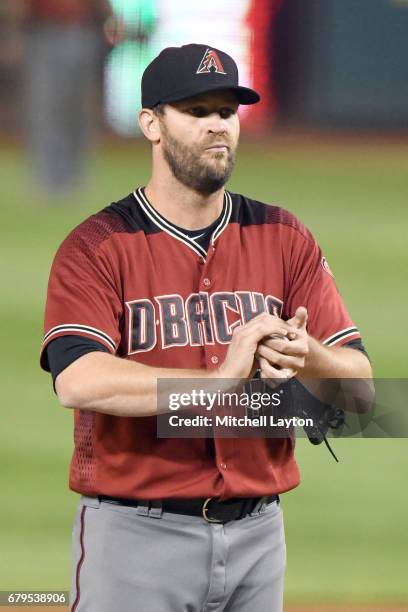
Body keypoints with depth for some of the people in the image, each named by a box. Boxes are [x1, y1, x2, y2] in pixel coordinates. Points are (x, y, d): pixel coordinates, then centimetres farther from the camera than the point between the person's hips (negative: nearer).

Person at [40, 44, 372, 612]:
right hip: (136, 537, -4)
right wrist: (218, 381, -27)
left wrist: (306, 356, -20)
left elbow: (359, 380, 3)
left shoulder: (284, 239, 8)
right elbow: (78, 381, -22)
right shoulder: (97, 248, -5)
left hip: (257, 535, 4)